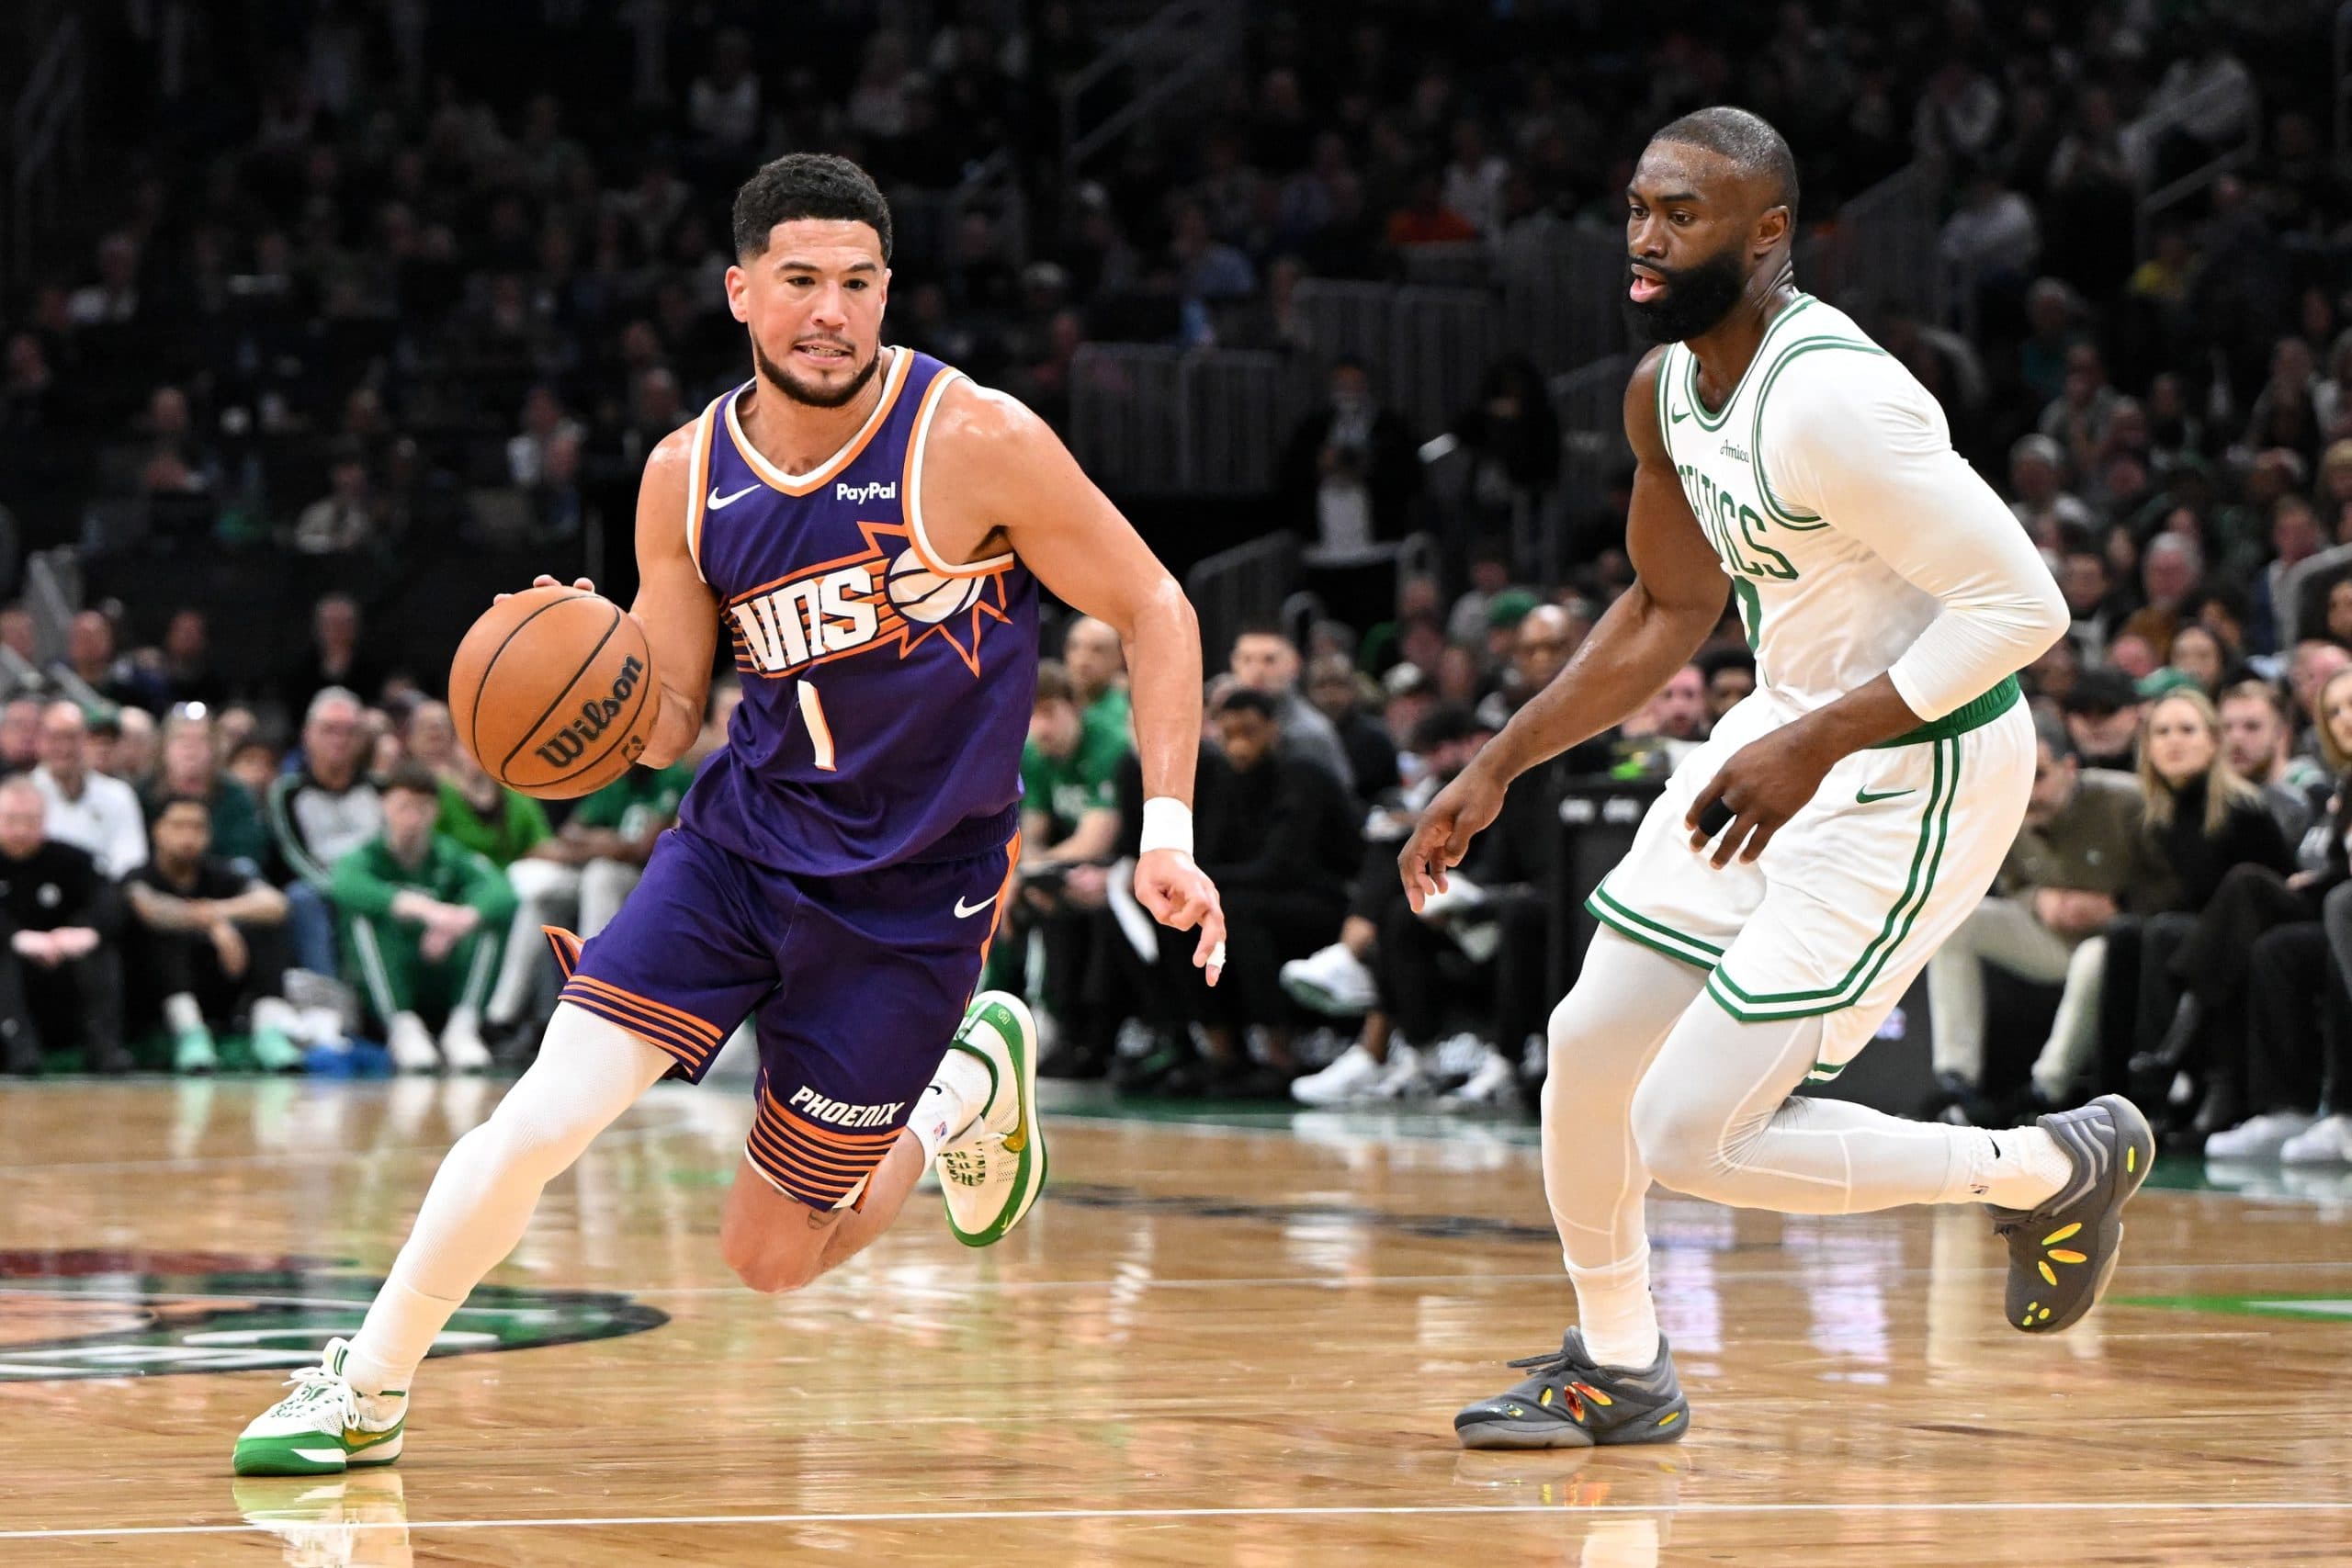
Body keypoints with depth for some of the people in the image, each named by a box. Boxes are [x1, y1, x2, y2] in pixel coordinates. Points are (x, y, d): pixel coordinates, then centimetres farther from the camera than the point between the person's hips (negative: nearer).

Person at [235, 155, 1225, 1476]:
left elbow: (1155, 611, -6)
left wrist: (1168, 831, -13)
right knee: (537, 1122, -14)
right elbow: (666, 722, 6)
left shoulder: (975, 441, -16)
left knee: (773, 1258, 4)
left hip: (912, 895, -3)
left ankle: (966, 1088, 33)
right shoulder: (688, 477, -3)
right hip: (742, 839, 3)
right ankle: (366, 1393, 7)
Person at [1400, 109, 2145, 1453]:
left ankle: (2054, 1168, 9)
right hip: (1794, 734, 9)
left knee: (1690, 1137, -9)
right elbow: (1671, 611, 17)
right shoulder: (1669, 387, 2)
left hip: (1919, 775, -9)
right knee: (1591, 1046, 13)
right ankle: (1618, 1372, 35)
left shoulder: (1829, 400, -28)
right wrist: (1495, 771, 13)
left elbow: (2023, 606, -28)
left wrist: (1815, 745, -28)